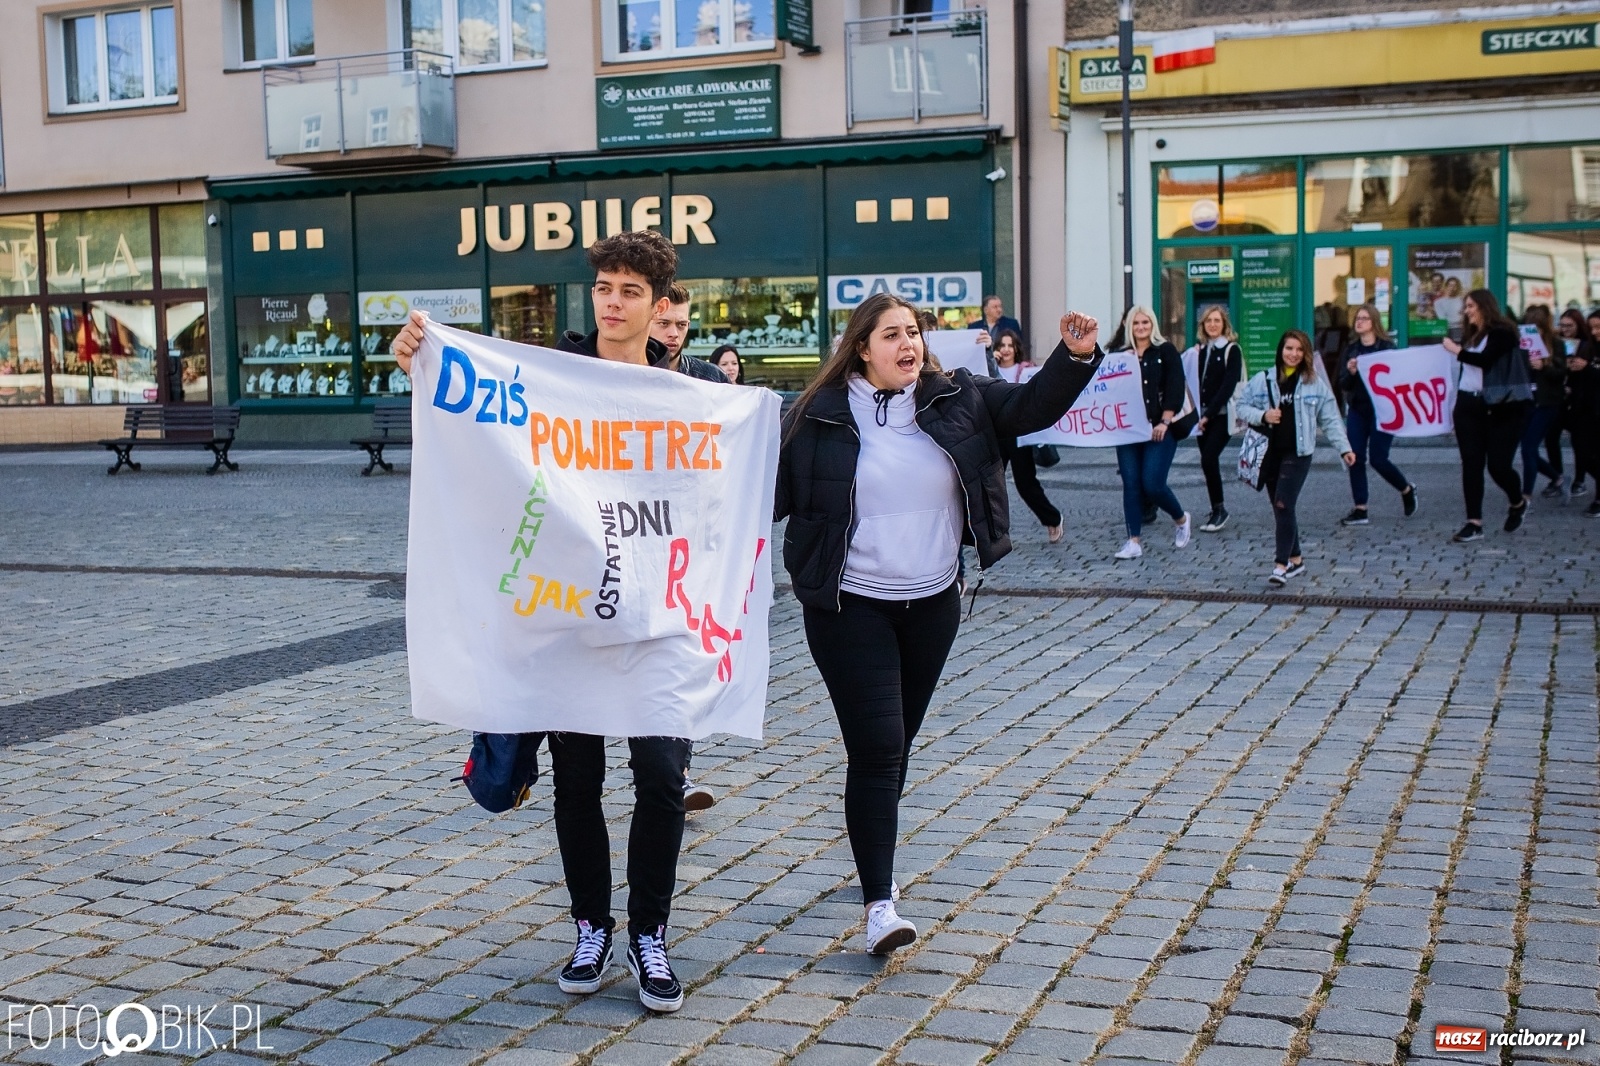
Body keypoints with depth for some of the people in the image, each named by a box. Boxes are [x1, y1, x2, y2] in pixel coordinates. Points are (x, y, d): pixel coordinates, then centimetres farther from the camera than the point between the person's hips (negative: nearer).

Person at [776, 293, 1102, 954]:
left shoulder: (956, 401, 2)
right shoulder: (820, 417, -7)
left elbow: (1032, 407, 5)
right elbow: (774, 490, -5)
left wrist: (1076, 357, -9)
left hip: (932, 603, 4)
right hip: (850, 607, -4)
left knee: (897, 744, 17)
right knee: (875, 750, -10)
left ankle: (876, 856, 37)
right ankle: (879, 905, -8)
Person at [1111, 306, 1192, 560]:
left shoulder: (1166, 351, 2)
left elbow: (1175, 388, -5)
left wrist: (1165, 422, -13)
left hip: (1159, 429, -3)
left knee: (1152, 483, -10)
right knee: (1131, 484, -1)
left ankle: (1180, 519, 18)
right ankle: (1133, 542, 3)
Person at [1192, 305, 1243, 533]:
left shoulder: (1231, 350, -4)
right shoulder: (1200, 350, 12)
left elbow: (1228, 386, -12)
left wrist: (1208, 414, -17)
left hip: (1223, 415, -6)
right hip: (1204, 416, 6)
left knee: (1208, 459, -16)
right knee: (1208, 462, 6)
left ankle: (1219, 509, -5)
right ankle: (1218, 510, 17)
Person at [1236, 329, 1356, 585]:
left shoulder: (1315, 383, 2)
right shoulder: (1262, 380, 6)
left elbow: (1330, 419, 5)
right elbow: (1242, 406, 10)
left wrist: (1344, 448, -1)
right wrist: (1262, 416, -9)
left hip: (1297, 453, -3)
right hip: (1269, 452, 3)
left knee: (1284, 506, -14)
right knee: (1280, 508, 10)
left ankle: (1281, 564, -14)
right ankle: (1295, 558, 25)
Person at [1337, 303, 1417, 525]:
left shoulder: (1387, 347, -5)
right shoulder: (1351, 349, 8)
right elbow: (1343, 385, 5)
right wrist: (1351, 372, -15)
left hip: (1381, 411, -5)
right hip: (1357, 411, 5)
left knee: (1378, 459, -5)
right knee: (1355, 459, -1)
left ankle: (1407, 490, 23)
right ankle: (1360, 509, 5)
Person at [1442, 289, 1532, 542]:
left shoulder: (1502, 332, -7)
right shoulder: (1469, 334, 12)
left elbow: (1485, 360, -20)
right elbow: (1466, 367, 13)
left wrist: (1457, 350, -11)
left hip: (1502, 407, -6)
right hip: (1469, 405, 6)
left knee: (1498, 465, -5)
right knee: (1471, 464, 0)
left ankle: (1518, 503, 26)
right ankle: (1474, 523, 2)